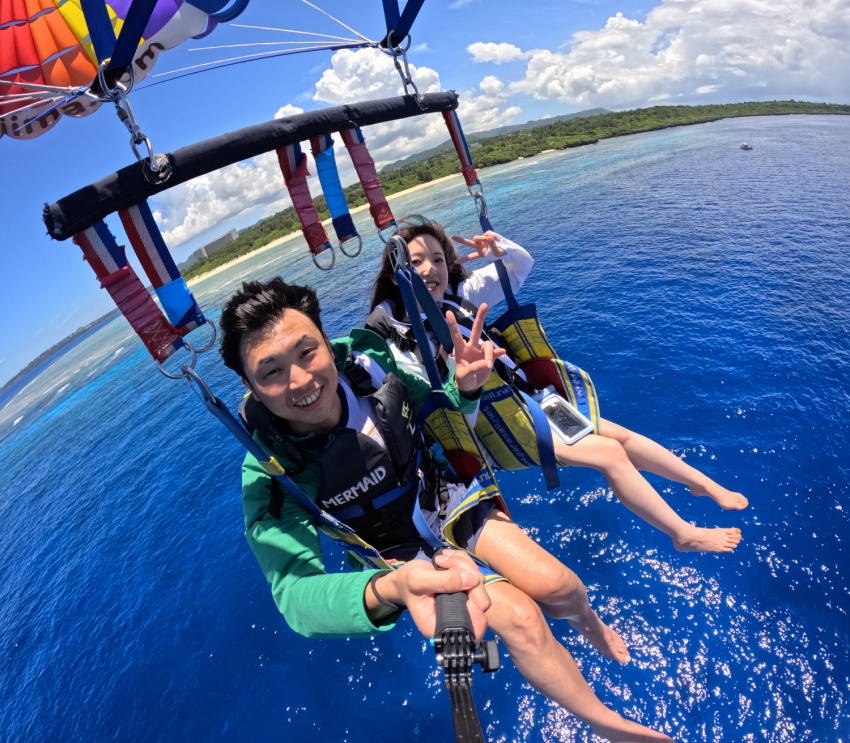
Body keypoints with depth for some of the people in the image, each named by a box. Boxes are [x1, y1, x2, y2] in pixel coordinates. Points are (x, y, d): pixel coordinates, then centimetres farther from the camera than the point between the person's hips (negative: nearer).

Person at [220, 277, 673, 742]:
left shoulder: (368, 360, -23)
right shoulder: (270, 474, -30)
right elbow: (294, 591, -37)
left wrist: (463, 388, -28)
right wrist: (387, 590, -57)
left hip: (445, 498, 3)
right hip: (404, 550, -2)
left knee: (555, 583, -9)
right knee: (518, 616, -17)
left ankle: (589, 623, 30)